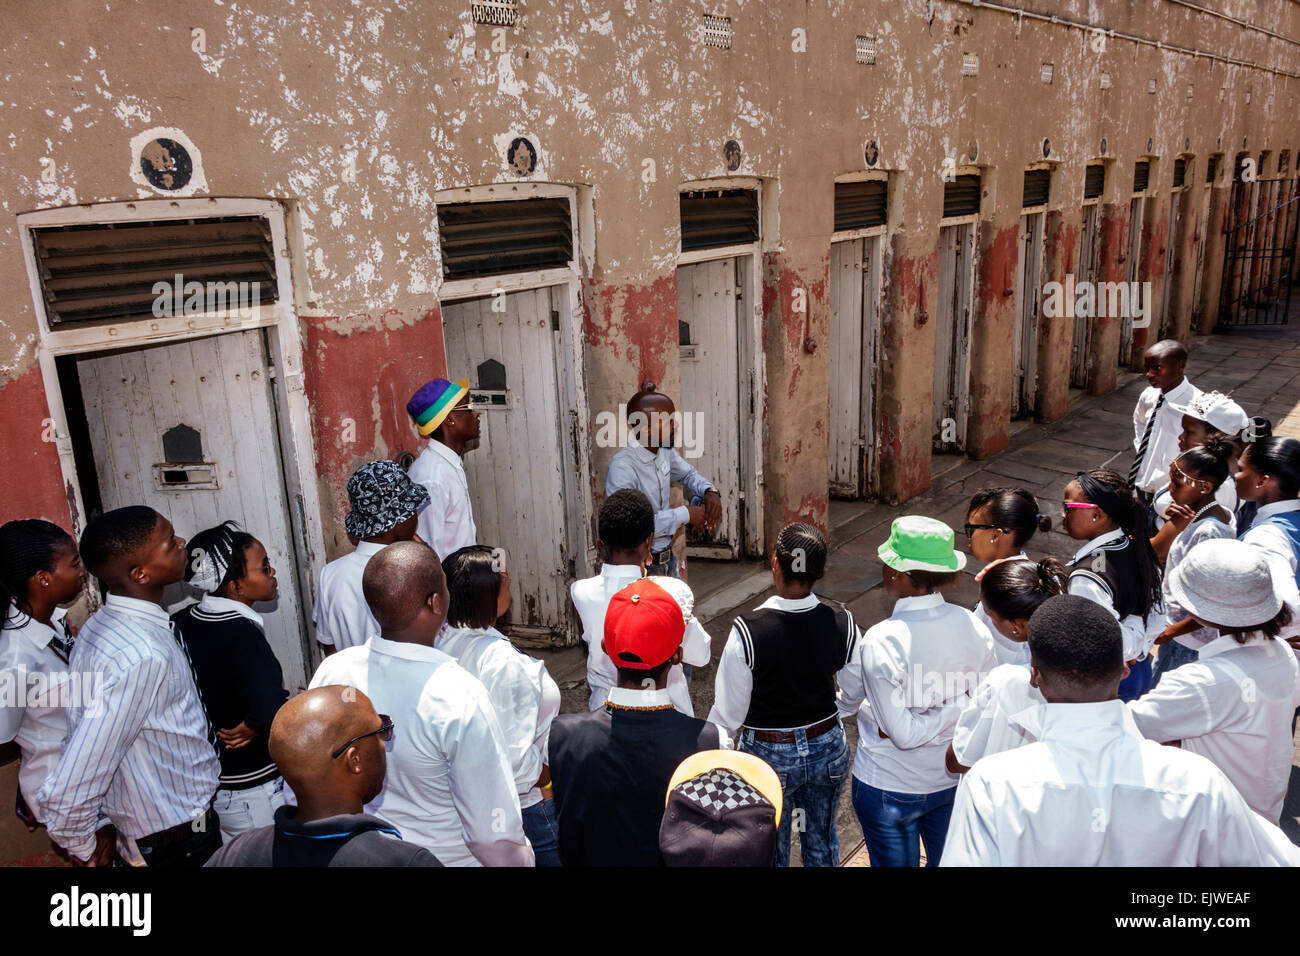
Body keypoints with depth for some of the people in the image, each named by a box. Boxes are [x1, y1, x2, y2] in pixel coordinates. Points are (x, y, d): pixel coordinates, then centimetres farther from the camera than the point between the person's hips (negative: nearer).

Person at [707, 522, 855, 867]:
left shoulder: (747, 631, -27)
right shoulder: (842, 624, -16)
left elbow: (728, 713, -17)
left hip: (768, 754, -3)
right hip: (828, 748, 3)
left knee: (770, 851, 20)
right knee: (822, 843, 28)